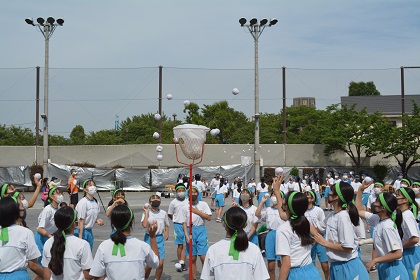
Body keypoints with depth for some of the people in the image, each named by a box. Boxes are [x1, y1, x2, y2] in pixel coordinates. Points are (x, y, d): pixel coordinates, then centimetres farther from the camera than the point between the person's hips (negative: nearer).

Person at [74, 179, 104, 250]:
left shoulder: (96, 202, 6)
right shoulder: (83, 202, -15)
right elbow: (81, 221, -16)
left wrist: (97, 220, -4)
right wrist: (80, 237, -19)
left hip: (90, 231, 7)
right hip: (82, 231, -7)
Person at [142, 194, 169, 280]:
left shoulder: (163, 213, 4)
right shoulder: (147, 213, -5)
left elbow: (166, 225, 18)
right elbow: (144, 225, -22)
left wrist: (167, 233, 0)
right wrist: (146, 212, -17)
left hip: (160, 239, 3)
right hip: (149, 238, -3)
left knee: (160, 263, -4)